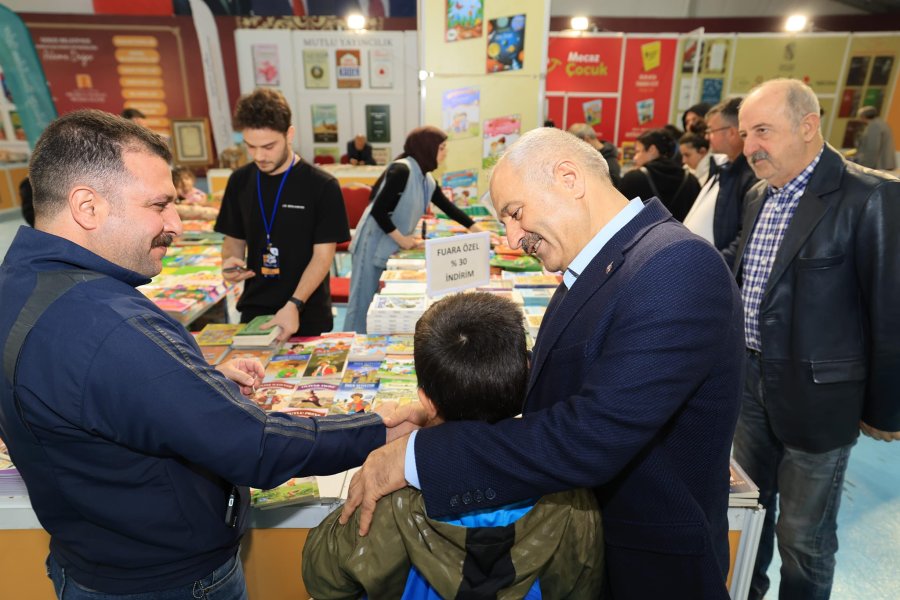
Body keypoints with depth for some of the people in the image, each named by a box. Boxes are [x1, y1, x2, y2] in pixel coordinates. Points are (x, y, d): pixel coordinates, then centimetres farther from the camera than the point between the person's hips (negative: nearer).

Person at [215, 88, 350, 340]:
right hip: (253, 311, 4)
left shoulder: (322, 186, -11)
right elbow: (234, 238, 13)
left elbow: (323, 255, -12)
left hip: (307, 316, -3)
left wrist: (294, 305, -23)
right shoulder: (239, 181, 2)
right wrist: (230, 262, -9)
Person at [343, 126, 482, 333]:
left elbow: (449, 208, 16)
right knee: (364, 304, -2)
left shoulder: (426, 179, 8)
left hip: (394, 249, 9)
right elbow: (378, 211, -21)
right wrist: (402, 240, -16)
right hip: (373, 246, -9)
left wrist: (481, 231, 18)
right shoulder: (401, 170, -18)